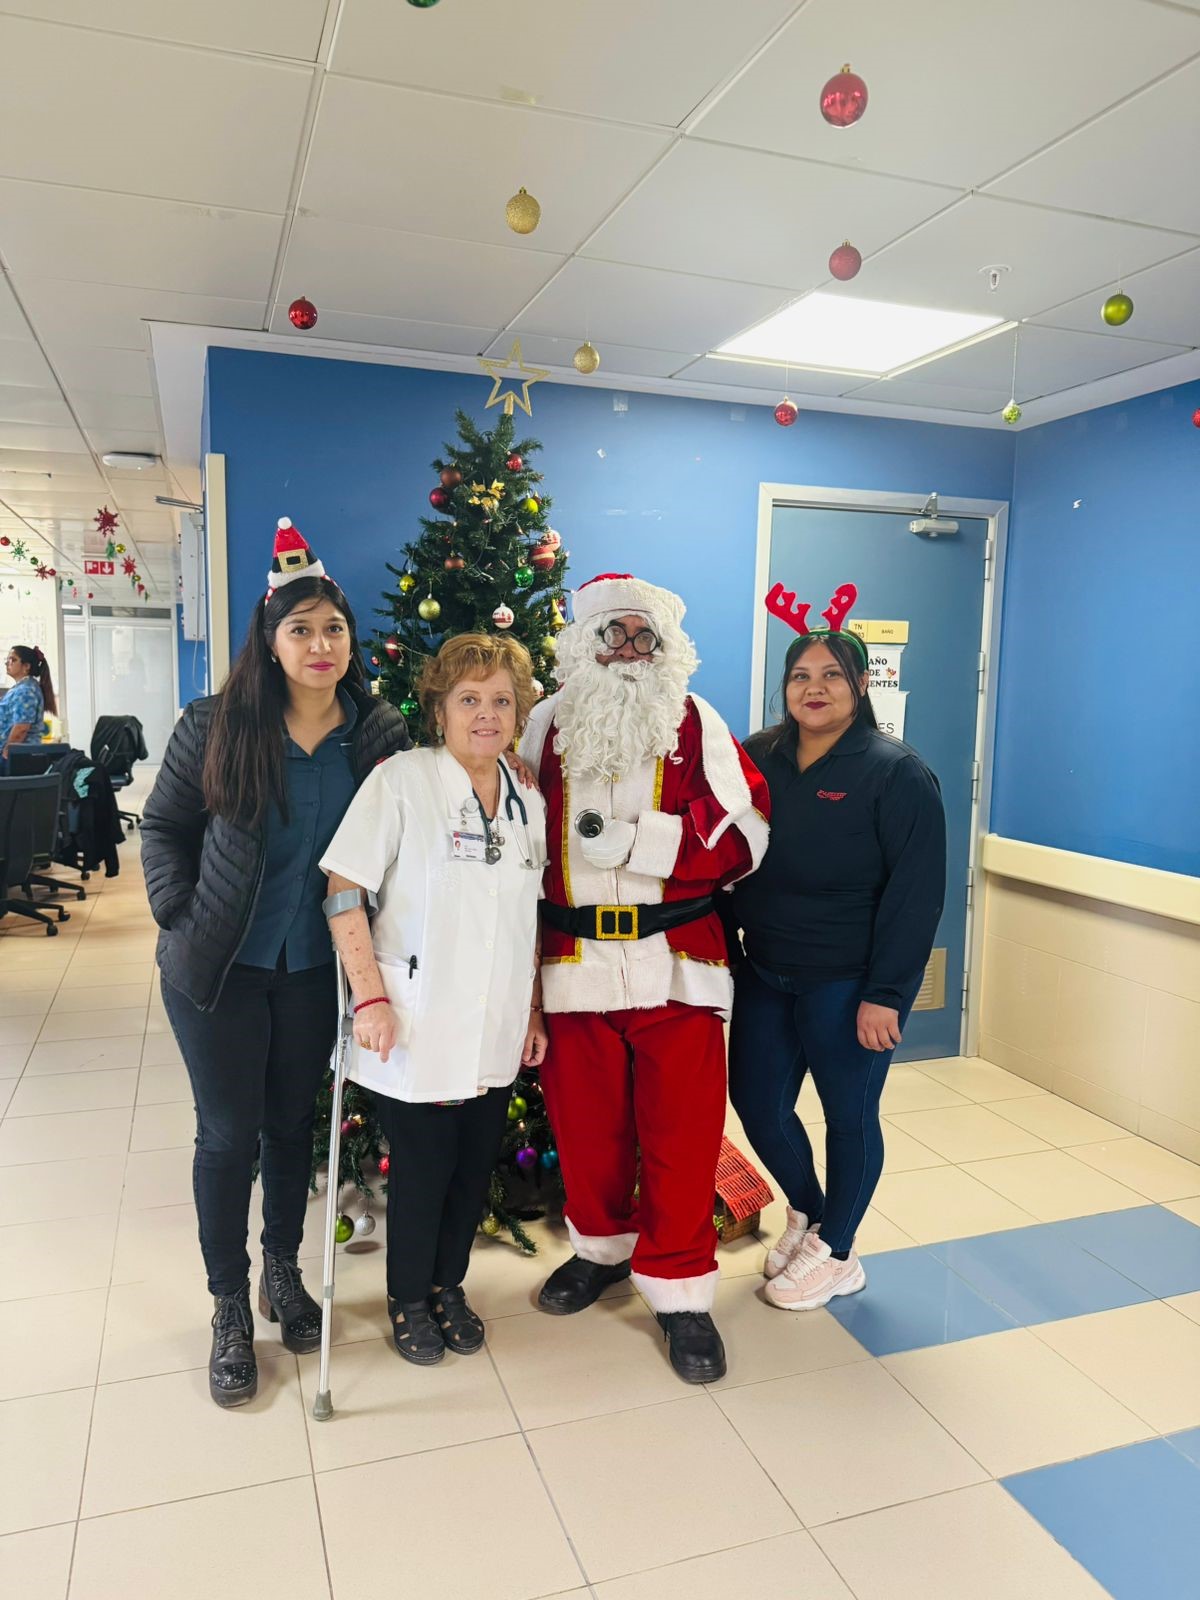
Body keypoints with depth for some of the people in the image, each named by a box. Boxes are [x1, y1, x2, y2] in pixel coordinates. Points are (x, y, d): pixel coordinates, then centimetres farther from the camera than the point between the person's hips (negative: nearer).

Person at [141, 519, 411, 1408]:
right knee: (229, 1135, 8)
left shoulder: (381, 733, -5)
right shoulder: (216, 727, -10)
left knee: (292, 1123, 16)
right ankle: (230, 1309, 28)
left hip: (314, 967, 2)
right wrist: (181, 916, -10)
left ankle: (283, 1271, 39)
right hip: (219, 968, -1)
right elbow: (164, 827, 0)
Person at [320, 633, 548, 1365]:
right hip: (416, 1027, -5)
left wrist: (534, 1011, 12)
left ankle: (449, 1284, 39)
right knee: (422, 1166, 8)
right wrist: (370, 998, -16)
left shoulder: (529, 804, 5)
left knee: (476, 1164, 15)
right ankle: (409, 1299, 34)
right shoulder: (401, 781, -12)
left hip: (497, 1031, 5)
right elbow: (344, 891, -13)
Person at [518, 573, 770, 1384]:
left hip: (678, 961, -2)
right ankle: (601, 1246, 39)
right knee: (587, 1120, 13)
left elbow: (744, 836, -6)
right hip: (575, 960, 2)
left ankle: (680, 1288, 22)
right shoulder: (548, 725, 6)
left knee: (682, 1130, 3)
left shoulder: (698, 725, 0)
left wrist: (635, 839, -16)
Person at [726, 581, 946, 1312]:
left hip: (848, 981, -5)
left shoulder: (897, 772, -12)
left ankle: (836, 1253, 32)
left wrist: (885, 994, -17)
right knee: (757, 1101, 14)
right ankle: (807, 1212, 41)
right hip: (764, 972, 6)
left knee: (849, 1114, 10)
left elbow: (917, 892, -14)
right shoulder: (759, 756, 3)